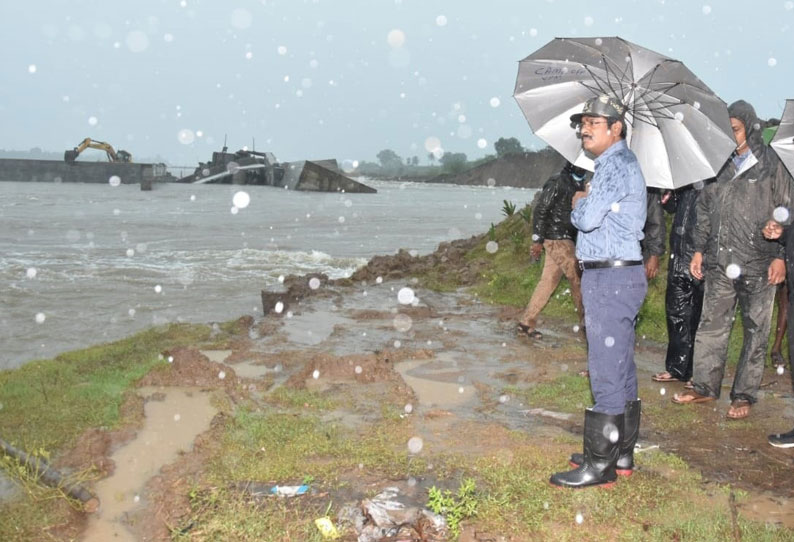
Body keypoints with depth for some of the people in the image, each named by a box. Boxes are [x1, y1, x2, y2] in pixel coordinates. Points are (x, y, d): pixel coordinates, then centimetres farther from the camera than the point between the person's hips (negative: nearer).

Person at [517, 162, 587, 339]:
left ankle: (527, 322, 11)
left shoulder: (576, 185, 15)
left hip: (565, 239, 8)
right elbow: (540, 211, -13)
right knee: (576, 279, -3)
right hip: (557, 239, -8)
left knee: (548, 281, 7)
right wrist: (538, 240, -15)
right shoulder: (557, 183, -12)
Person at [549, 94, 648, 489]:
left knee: (607, 373, -7)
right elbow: (593, 215, 21)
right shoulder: (615, 164, 20)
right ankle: (620, 455, 25)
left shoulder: (617, 163, -13)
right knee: (620, 370, 15)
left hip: (611, 279, -11)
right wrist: (584, 203, 3)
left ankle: (600, 466, -2)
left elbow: (587, 218, -20)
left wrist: (578, 204, -1)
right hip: (614, 277, 11)